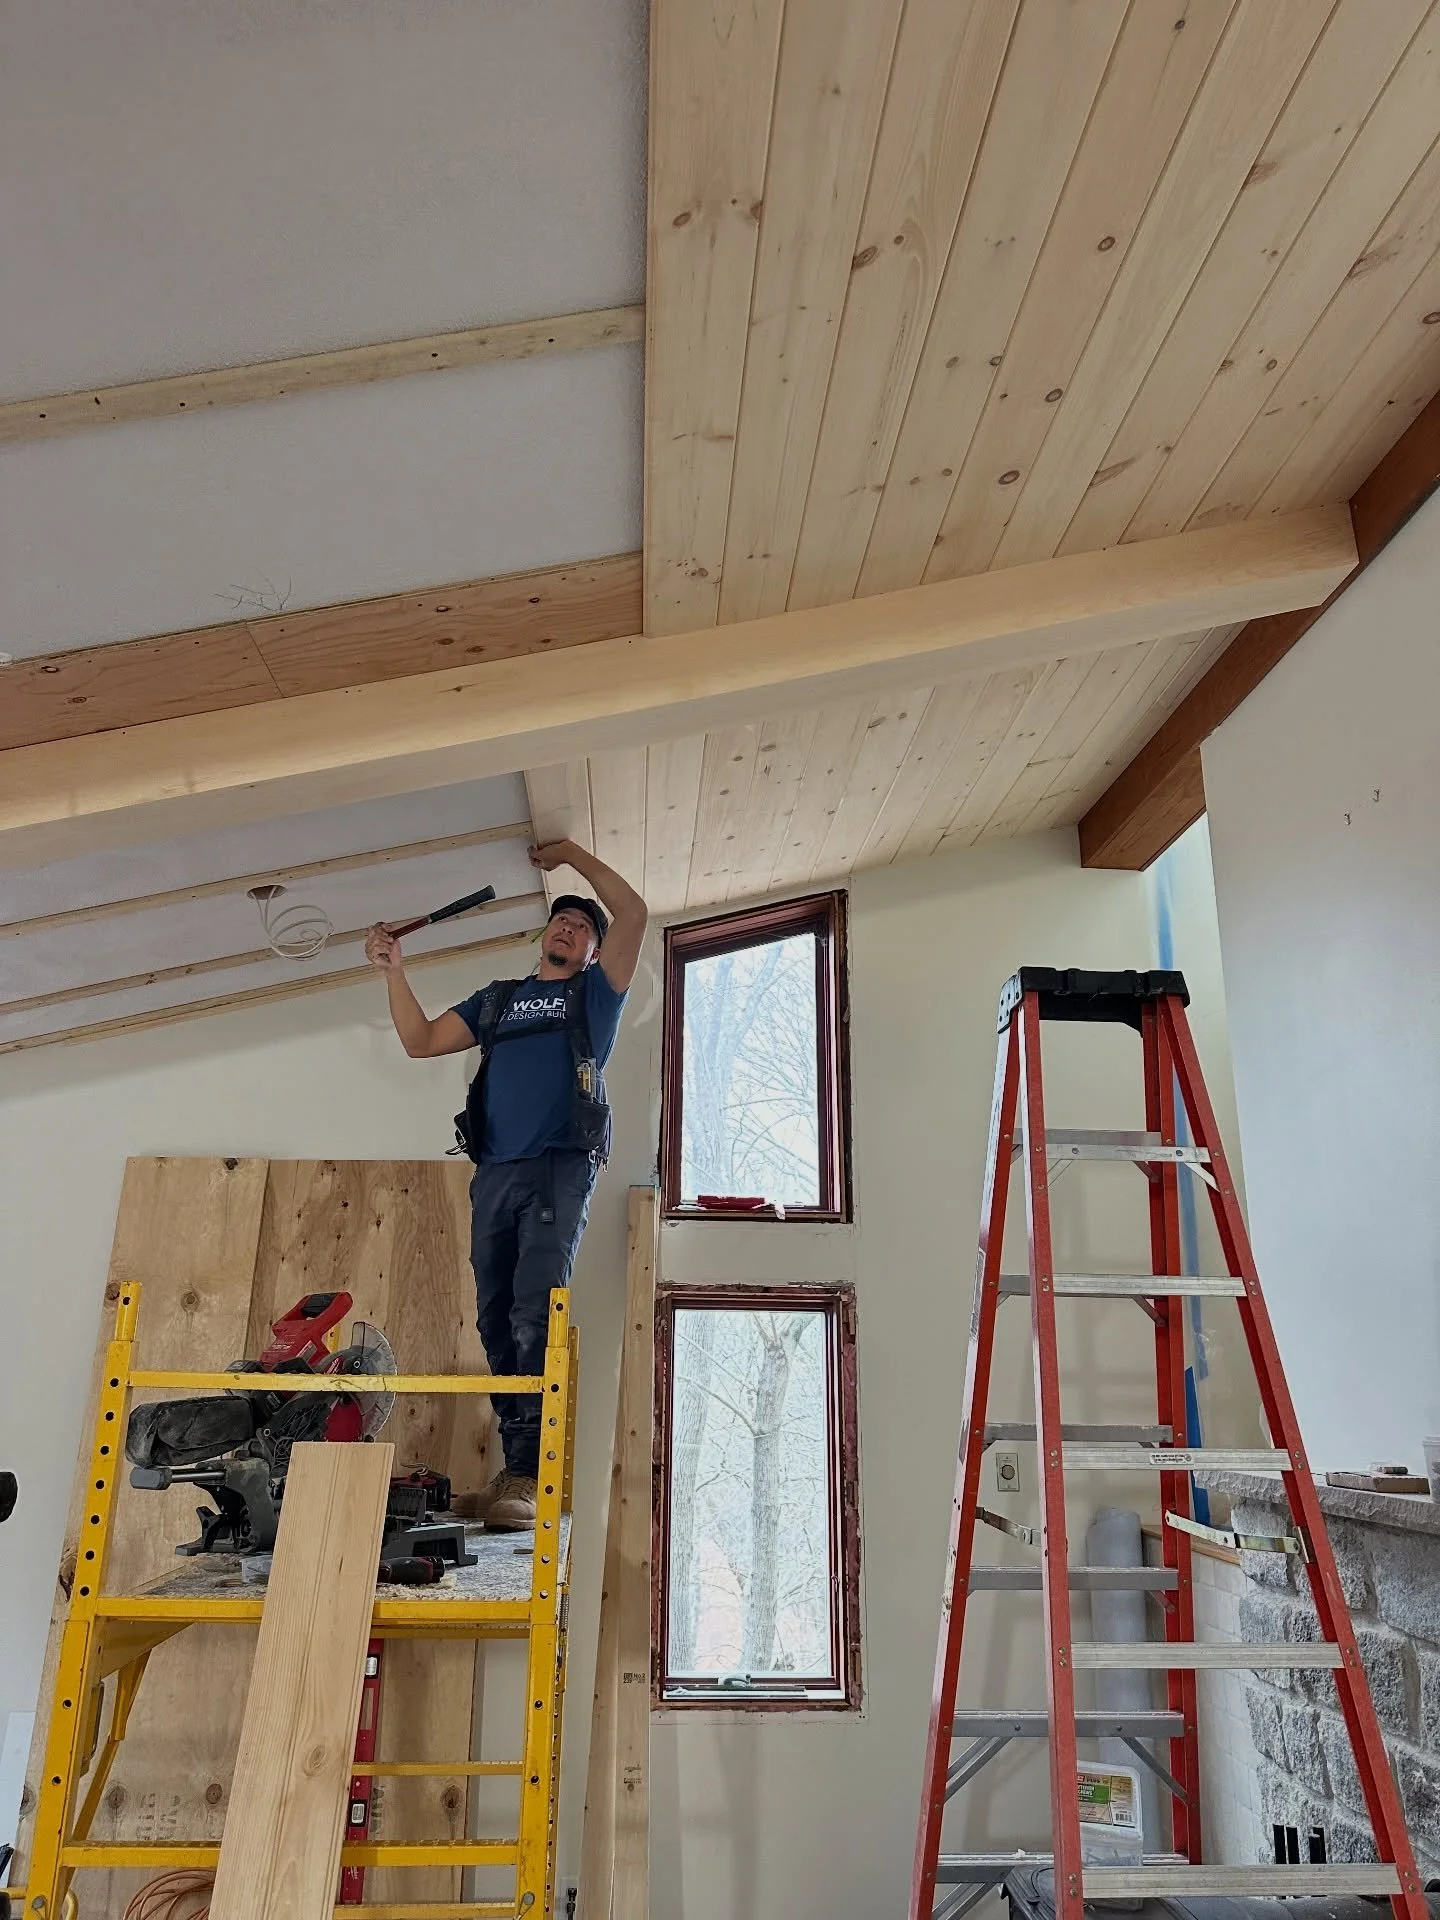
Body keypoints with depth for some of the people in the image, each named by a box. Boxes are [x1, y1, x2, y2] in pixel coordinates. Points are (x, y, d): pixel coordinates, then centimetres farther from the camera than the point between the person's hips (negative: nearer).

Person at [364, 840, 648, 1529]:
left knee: (534, 1316, -17)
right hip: (494, 1174, 5)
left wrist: (573, 854, 10)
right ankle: (517, 1465, 8)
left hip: (560, 1169, -4)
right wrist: (394, 972, 10)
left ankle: (528, 1476, -19)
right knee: (496, 1323, 1)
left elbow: (634, 914, 3)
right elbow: (421, 1041, 20)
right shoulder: (498, 998, 26)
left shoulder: (594, 994, 15)